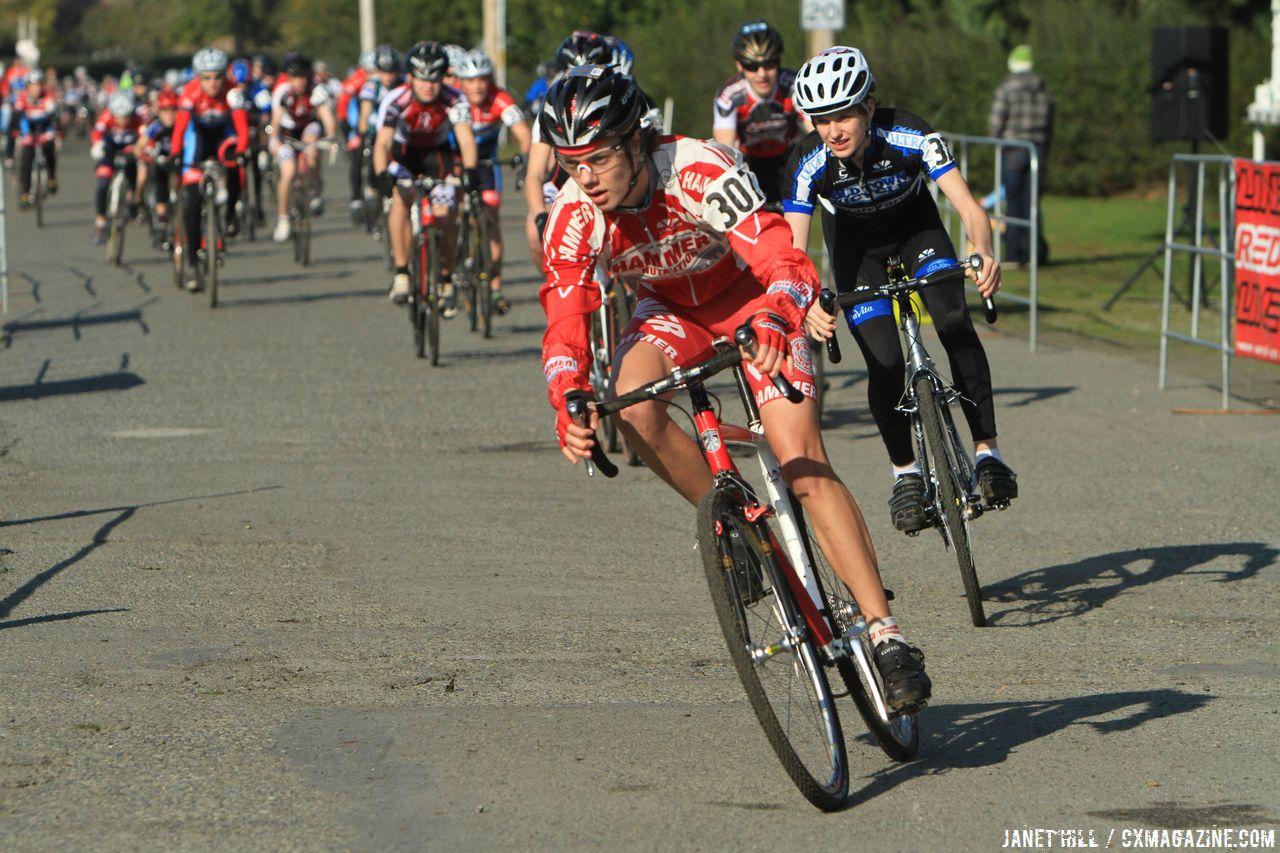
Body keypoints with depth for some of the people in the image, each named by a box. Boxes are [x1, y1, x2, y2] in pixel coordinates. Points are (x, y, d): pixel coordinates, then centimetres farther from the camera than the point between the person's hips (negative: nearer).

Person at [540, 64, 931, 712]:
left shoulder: (702, 172, -35)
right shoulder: (573, 217, -23)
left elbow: (789, 267, -43)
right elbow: (564, 329, -23)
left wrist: (772, 321, -64)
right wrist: (570, 404, -43)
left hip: (750, 301, -4)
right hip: (670, 310, 4)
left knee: (805, 466, -18)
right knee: (633, 400, -30)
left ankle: (885, 635, -16)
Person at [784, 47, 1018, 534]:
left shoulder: (909, 136, -32)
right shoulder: (809, 163, -30)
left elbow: (968, 206, -36)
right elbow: (793, 251, -34)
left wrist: (983, 254, -58)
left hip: (916, 228, 0)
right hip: (856, 246, 0)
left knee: (955, 324, -26)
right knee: (885, 362, -17)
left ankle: (987, 451, -16)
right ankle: (905, 471, 7)